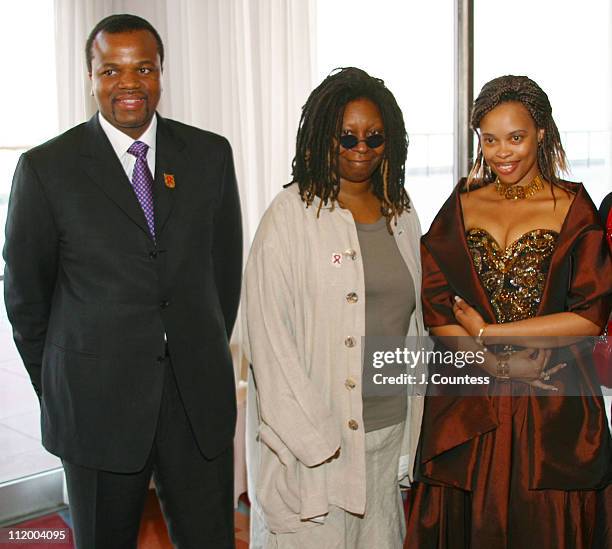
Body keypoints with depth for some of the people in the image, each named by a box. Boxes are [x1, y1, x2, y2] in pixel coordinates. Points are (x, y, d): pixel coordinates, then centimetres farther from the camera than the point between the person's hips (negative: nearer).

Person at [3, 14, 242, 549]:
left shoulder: (210, 154, 2)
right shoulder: (47, 167, -6)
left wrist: (206, 358, 12)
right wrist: (58, 390, 7)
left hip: (200, 395, 2)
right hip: (98, 399, -1)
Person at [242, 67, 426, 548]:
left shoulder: (403, 216, 9)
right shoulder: (292, 213, -8)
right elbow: (266, 331, -12)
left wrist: (412, 431, 11)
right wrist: (314, 434, -15)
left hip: (390, 428, 5)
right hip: (312, 435, -5)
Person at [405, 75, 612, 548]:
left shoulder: (574, 208, 1)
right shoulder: (460, 207, 7)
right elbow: (435, 310, 0)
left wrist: (488, 331, -10)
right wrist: (498, 365, -14)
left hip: (555, 407, -1)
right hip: (469, 406, 2)